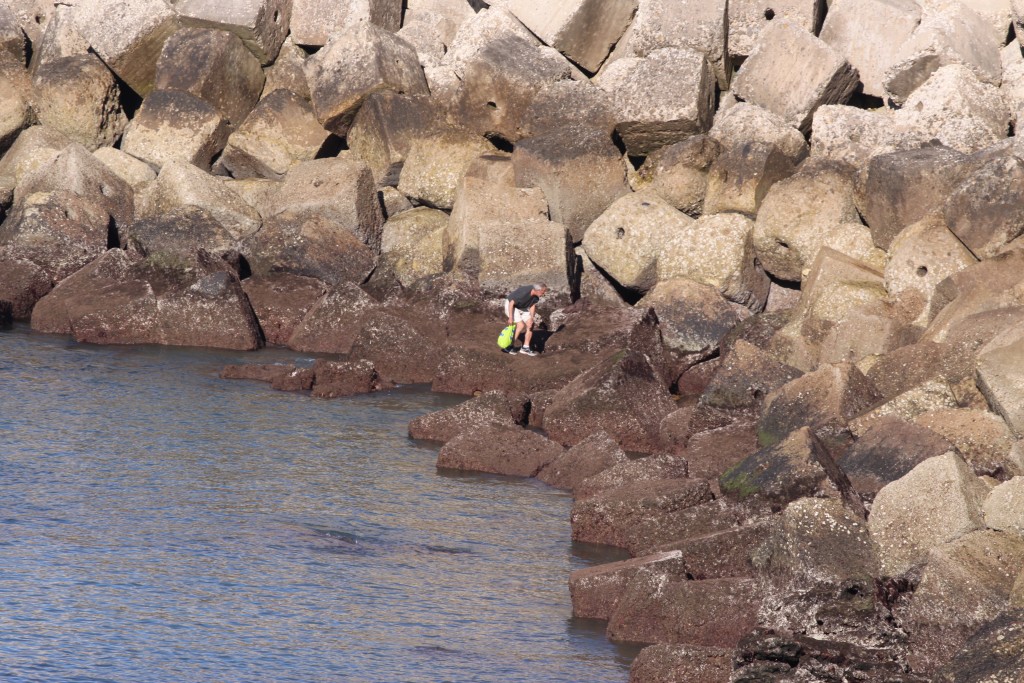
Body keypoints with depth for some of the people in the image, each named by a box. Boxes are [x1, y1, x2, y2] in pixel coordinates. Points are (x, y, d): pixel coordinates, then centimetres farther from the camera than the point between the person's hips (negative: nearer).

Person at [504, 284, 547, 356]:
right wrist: (510, 318, -29)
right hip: (511, 306, -8)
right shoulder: (524, 292, -35)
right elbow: (511, 303, -30)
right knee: (521, 325, -19)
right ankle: (511, 347, -5)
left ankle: (525, 348, 4)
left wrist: (531, 319, -17)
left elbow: (532, 306, -5)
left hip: (522, 307, 8)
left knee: (530, 325, -3)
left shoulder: (536, 295, -13)